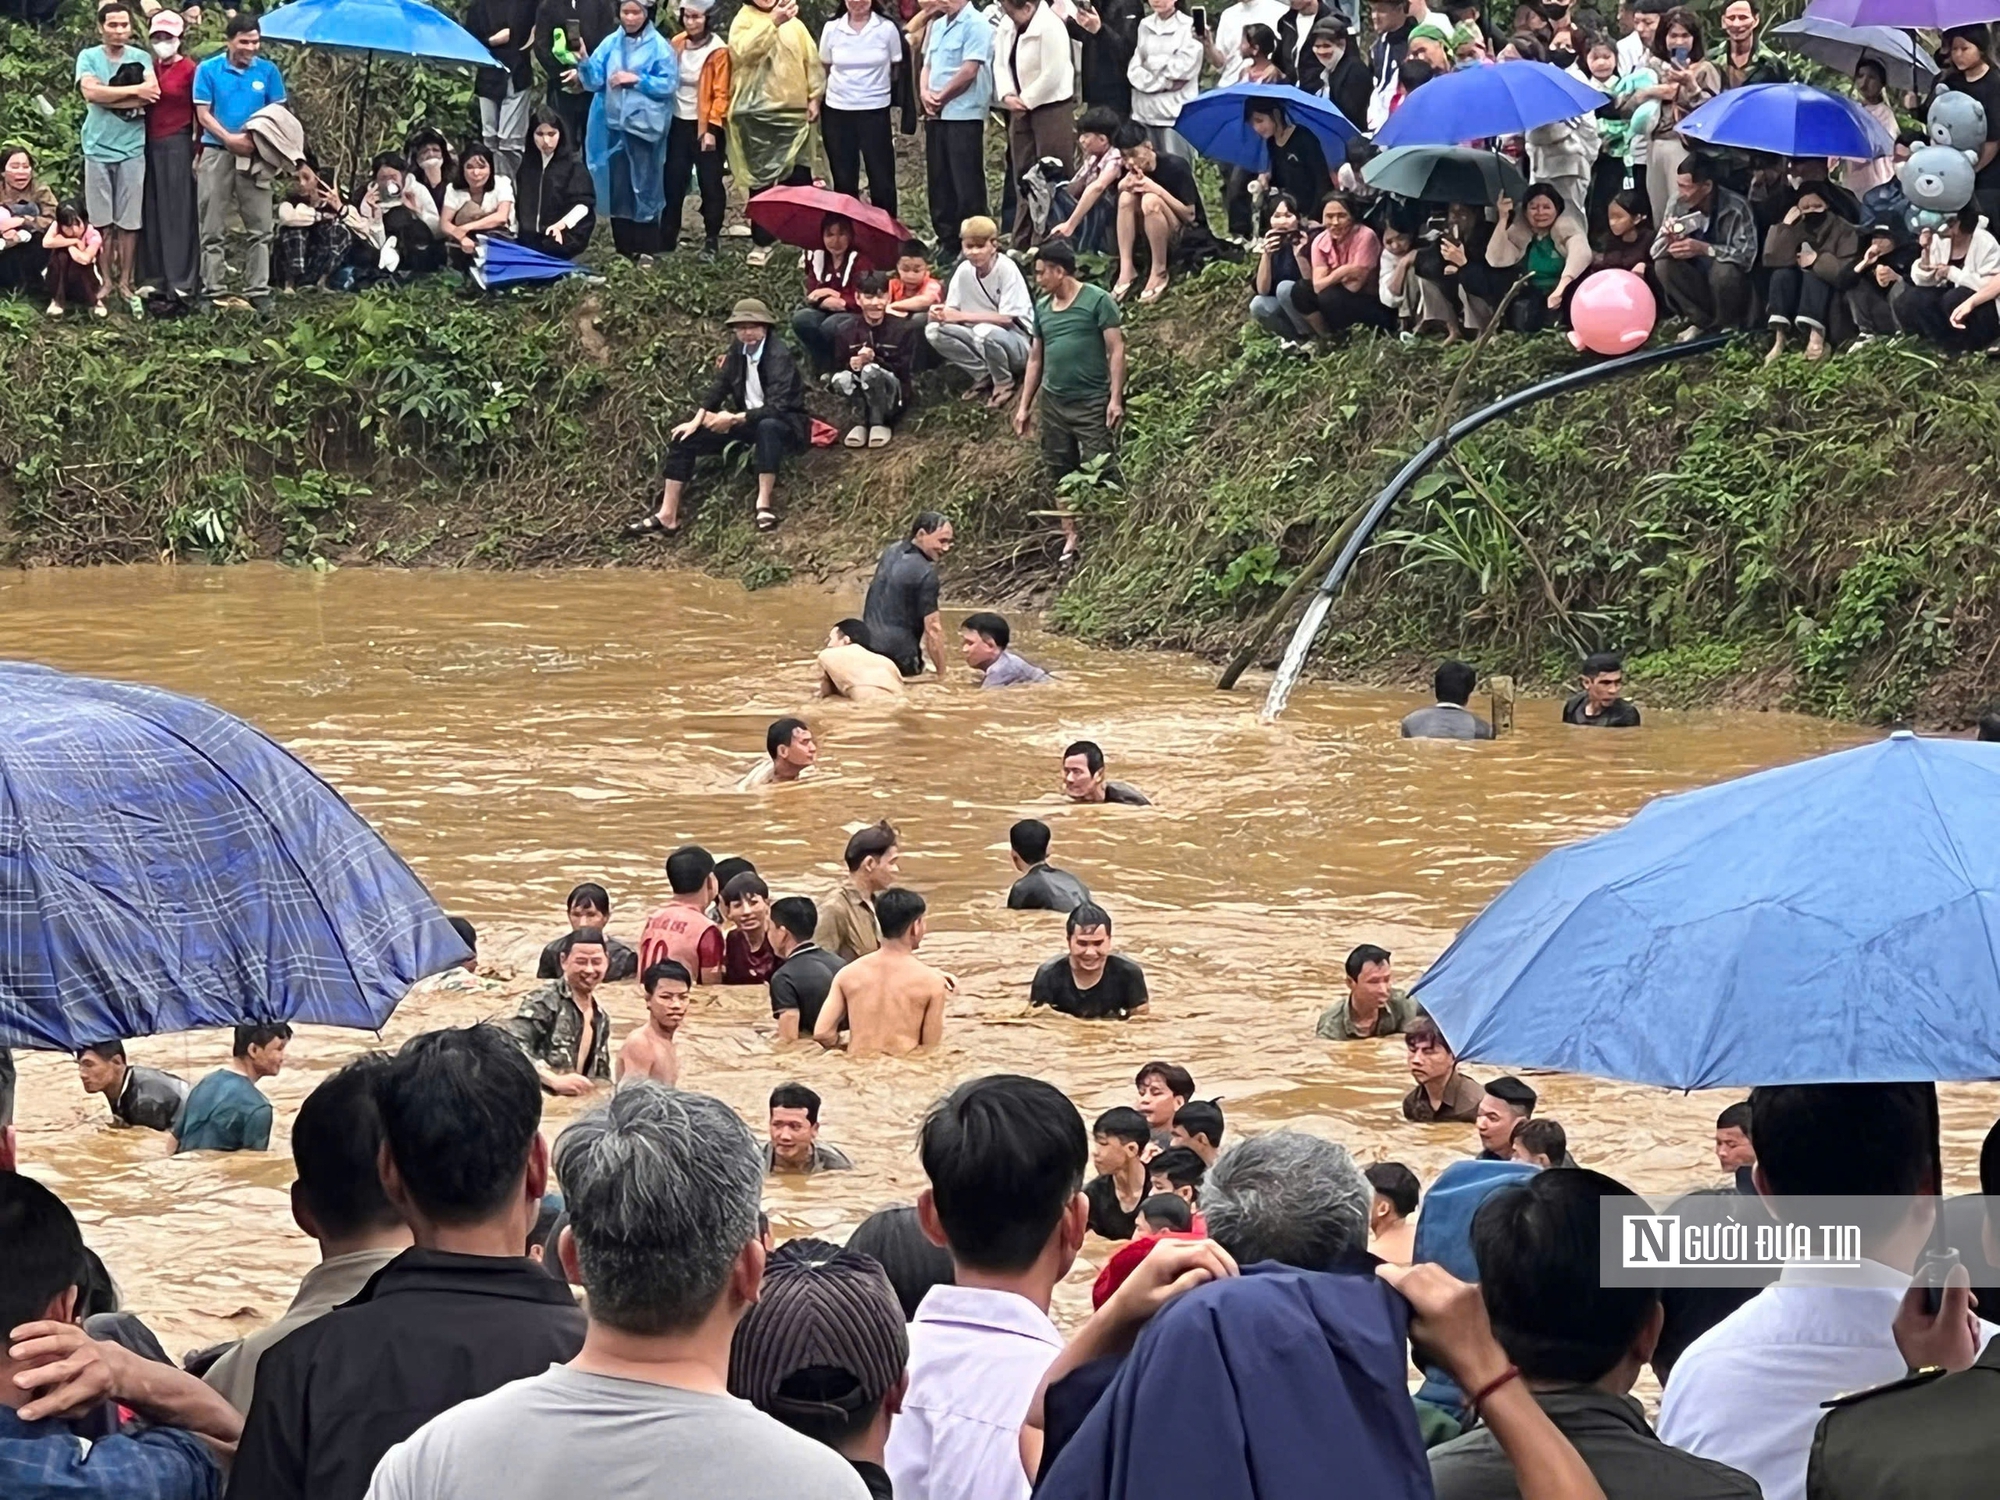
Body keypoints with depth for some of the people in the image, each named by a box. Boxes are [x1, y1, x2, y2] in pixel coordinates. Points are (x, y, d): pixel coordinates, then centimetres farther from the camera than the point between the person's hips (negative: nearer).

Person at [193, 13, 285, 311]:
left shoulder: (268, 71, 4)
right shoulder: (208, 70, 1)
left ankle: (258, 291, 4)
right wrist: (230, 138, -15)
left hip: (255, 156, 1)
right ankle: (213, 292, 6)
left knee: (260, 228, 0)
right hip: (217, 153, -1)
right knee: (213, 229, 2)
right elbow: (203, 114, -1)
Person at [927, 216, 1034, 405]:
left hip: (1018, 343, -6)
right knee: (934, 330, -13)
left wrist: (963, 316, -25)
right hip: (984, 339, 6)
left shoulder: (1007, 269, -20)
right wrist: (940, 313, -26)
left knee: (984, 331, -38)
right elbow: (952, 312, -2)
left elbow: (1006, 319, -23)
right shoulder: (964, 270, -5)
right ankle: (984, 376, -1)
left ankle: (1004, 383, -9)